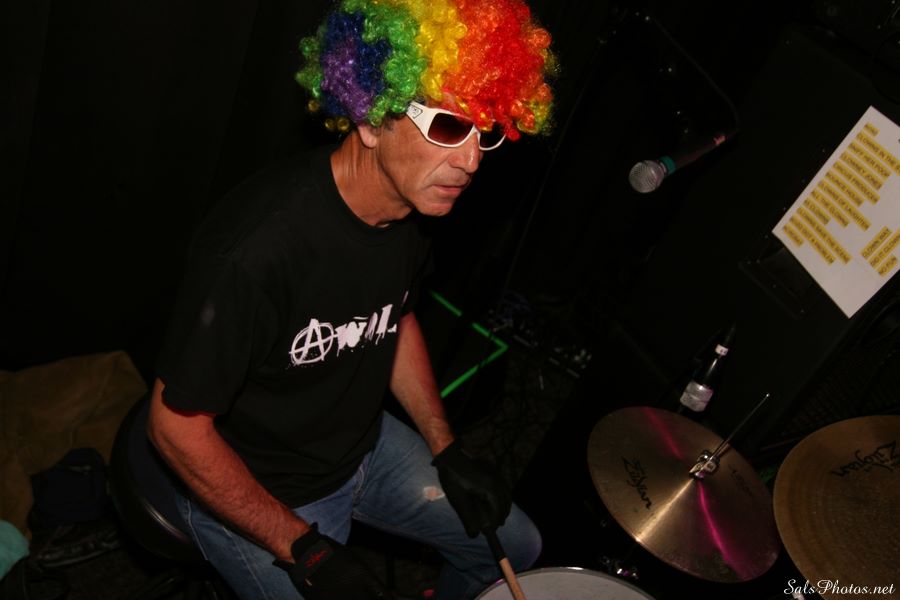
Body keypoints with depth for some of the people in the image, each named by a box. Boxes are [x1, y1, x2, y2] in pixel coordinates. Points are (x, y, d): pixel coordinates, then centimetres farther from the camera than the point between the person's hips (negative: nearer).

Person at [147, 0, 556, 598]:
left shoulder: (417, 202, -13)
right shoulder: (257, 245, -36)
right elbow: (176, 425, -24)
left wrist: (448, 451, 1)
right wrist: (304, 549, -20)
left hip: (365, 445, 7)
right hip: (253, 492, -6)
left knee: (516, 547, 16)